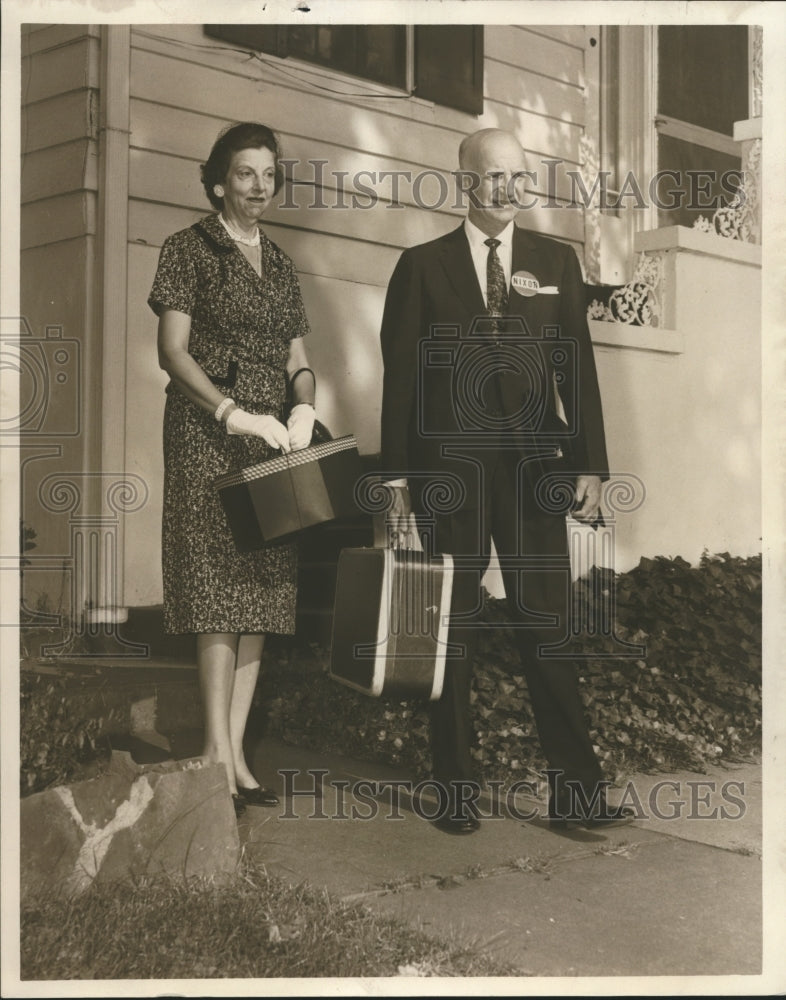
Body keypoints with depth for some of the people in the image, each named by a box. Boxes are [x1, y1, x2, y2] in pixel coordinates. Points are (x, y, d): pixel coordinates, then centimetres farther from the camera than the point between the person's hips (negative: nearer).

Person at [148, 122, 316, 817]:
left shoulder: (281, 265, 19)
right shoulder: (190, 248, 2)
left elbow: (297, 357, 17)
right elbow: (173, 351, -7)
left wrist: (303, 406, -6)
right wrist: (234, 412, -19)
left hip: (274, 437, 6)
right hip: (207, 430, -6)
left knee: (262, 589, 1)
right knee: (218, 585, -11)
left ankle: (235, 754, 5)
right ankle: (217, 754, -7)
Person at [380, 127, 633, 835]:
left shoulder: (556, 261, 10)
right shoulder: (422, 266, 5)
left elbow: (578, 368, 7)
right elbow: (400, 375, 3)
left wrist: (591, 465, 0)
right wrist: (398, 476, -1)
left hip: (534, 470, 1)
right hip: (449, 472, -1)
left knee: (548, 629, 1)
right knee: (452, 631, 6)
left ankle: (577, 793, 8)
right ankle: (457, 790, 17)